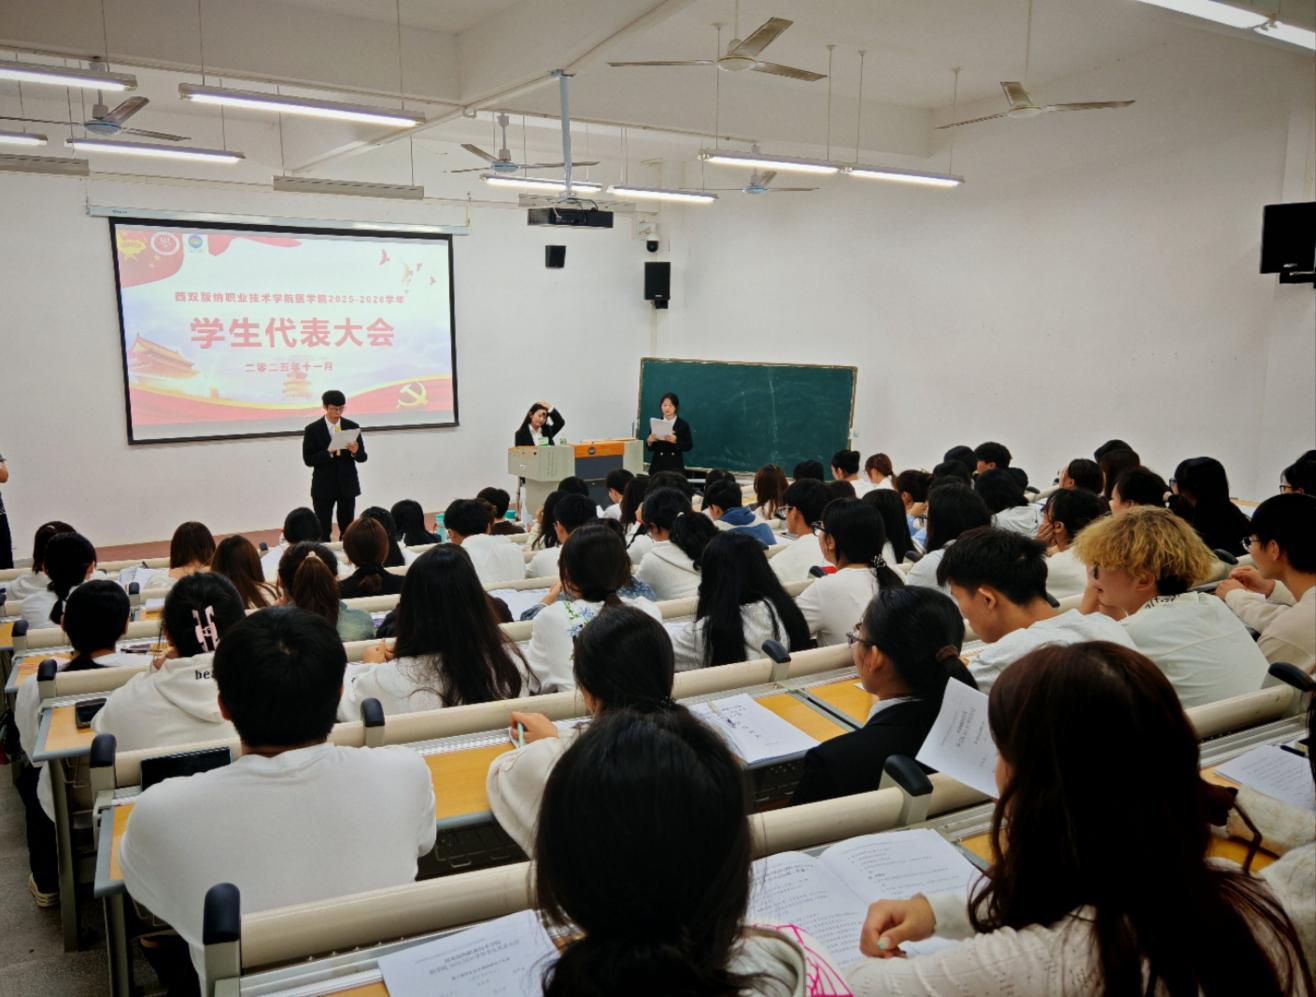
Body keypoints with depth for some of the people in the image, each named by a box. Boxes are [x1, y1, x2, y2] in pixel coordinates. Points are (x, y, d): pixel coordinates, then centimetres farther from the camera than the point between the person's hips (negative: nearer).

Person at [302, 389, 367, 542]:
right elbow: (308, 460, -7)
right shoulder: (312, 430, -4)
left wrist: (355, 452, -20)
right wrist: (329, 453, -22)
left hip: (348, 485, 2)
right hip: (323, 486, -2)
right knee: (323, 531, 3)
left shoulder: (352, 427, 3)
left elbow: (362, 457, 3)